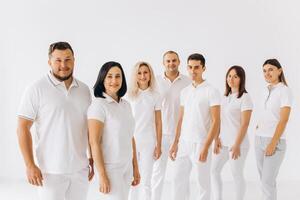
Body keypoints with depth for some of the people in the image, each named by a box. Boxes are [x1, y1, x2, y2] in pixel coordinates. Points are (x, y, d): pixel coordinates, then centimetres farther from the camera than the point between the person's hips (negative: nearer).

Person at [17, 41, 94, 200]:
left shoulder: (84, 90, 7)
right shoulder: (36, 89, -7)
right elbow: (23, 128, -8)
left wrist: (93, 159, 11)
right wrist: (30, 165, -14)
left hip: (80, 169, 4)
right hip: (51, 170, -4)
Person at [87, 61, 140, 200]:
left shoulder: (126, 105, 7)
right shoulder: (98, 105, -13)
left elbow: (130, 138, 11)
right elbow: (94, 142, -16)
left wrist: (135, 167, 12)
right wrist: (102, 175, -17)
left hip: (126, 167, 6)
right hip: (110, 167, -6)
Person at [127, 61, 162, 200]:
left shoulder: (155, 96, 1)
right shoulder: (129, 95, -1)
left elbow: (158, 122, 3)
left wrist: (159, 145, 1)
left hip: (148, 141, 0)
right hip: (131, 140, 0)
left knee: (146, 180, 7)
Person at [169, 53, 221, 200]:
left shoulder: (211, 91, -9)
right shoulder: (184, 91, 9)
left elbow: (216, 122, -13)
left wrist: (206, 147, -19)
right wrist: (175, 143, 9)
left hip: (200, 143, -5)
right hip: (183, 142, 6)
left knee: (203, 183, 6)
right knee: (178, 180, 11)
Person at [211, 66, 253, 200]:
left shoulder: (245, 98, -10)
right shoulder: (225, 96, 10)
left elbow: (244, 124, -15)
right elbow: (219, 120, 10)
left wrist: (237, 145, -19)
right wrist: (217, 138, 0)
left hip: (237, 143, -7)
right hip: (223, 142, 7)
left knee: (237, 175, 4)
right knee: (214, 170, 8)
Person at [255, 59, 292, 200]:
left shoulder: (285, 91, -9)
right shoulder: (267, 91, 12)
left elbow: (284, 120, -16)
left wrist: (273, 143, -19)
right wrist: (258, 137, 10)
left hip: (275, 141, -7)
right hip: (259, 140, 7)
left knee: (267, 182, -7)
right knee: (265, 180, 10)